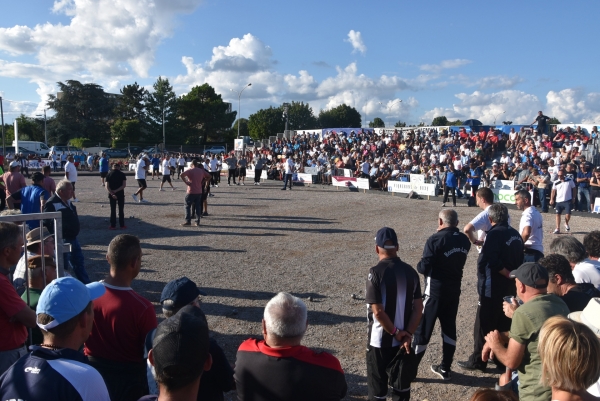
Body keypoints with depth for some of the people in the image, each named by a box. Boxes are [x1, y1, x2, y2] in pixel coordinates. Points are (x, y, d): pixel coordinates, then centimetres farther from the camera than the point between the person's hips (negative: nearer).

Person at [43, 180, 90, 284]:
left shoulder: (68, 202, 10)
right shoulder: (52, 203, -18)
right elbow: (46, 222, -22)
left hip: (73, 238, 10)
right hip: (62, 241, -9)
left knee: (79, 263, 18)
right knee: (63, 266, 3)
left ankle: (86, 284, 30)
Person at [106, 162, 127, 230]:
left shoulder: (108, 174, 1)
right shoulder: (122, 174, -2)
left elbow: (107, 187, -8)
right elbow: (124, 185, -12)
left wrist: (112, 194, -15)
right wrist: (116, 191, -12)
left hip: (112, 195, 1)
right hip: (120, 194, -1)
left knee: (113, 210, 7)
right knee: (121, 210, 6)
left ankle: (113, 226, 9)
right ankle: (122, 225, 9)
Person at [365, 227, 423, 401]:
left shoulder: (376, 272, -17)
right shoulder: (410, 271, -2)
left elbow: (377, 311, -21)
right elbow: (418, 308, -4)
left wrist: (396, 332, -10)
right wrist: (407, 334, -6)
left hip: (380, 340, -4)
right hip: (404, 339, 5)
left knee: (378, 386, 12)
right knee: (402, 386, 19)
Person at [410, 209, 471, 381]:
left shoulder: (435, 240, -18)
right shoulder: (464, 240, 3)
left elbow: (424, 267, -18)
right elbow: (458, 261, 11)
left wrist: (419, 266, 2)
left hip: (435, 290, -6)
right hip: (454, 289, 6)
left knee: (423, 328, 3)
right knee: (449, 328, 16)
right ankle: (445, 368, 25)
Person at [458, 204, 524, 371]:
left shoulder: (495, 234, -18)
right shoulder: (515, 234, 8)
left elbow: (493, 261, -27)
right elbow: (519, 260, 13)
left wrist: (509, 274, -15)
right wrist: (513, 275, 10)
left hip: (492, 288, -8)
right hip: (509, 288, 8)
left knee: (484, 325, 2)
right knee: (504, 325, 19)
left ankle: (478, 360, 10)